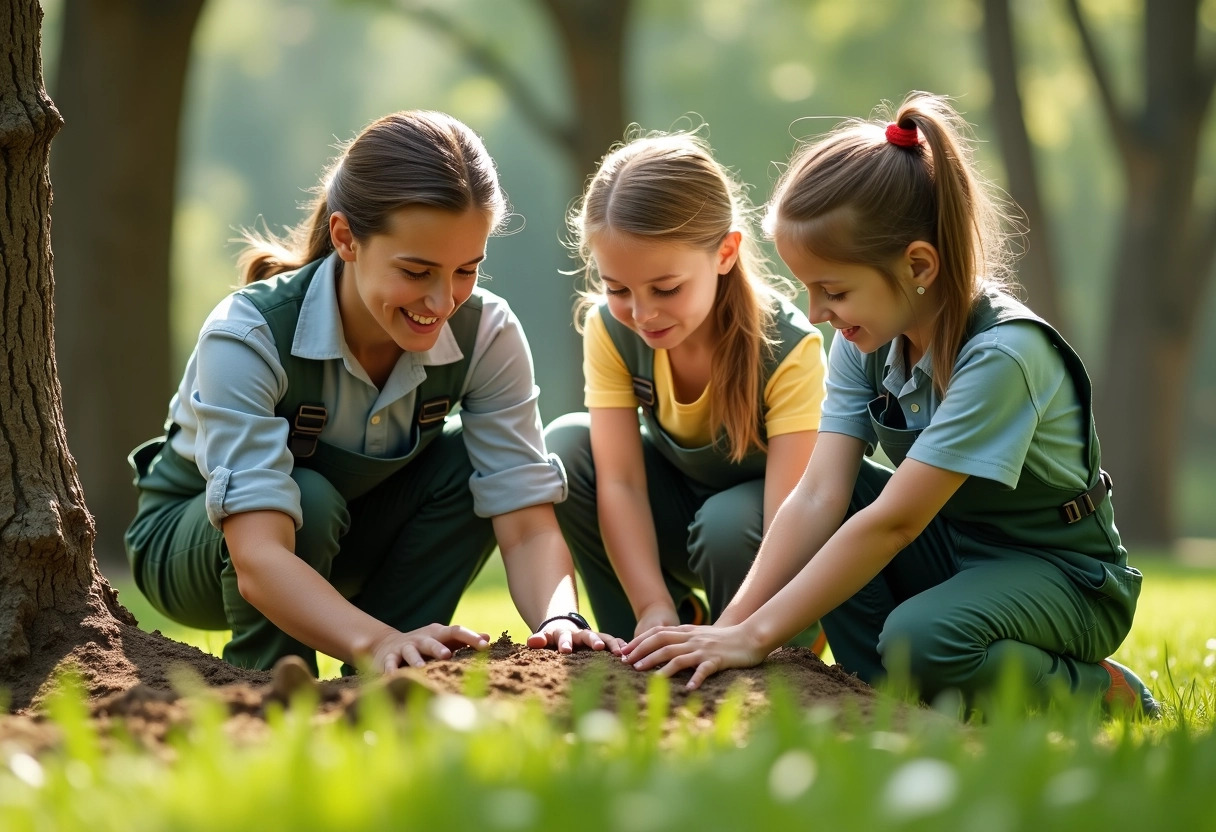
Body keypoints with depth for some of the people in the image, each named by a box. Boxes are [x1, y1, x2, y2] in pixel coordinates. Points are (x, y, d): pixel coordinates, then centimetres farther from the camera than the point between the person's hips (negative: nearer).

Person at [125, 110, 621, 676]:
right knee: (311, 502, -35)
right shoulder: (247, 337, -34)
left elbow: (527, 526, -27)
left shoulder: (486, 335, -21)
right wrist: (378, 642, -63)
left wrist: (559, 623, -50)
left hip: (342, 549, 4)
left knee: (466, 462, -22)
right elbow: (258, 556, -45)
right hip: (191, 540, -4)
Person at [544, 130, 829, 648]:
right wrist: (655, 611, -35)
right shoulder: (610, 329, -18)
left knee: (728, 525, -37)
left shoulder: (788, 348, -30)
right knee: (566, 445, -20)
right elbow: (619, 482, -23)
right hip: (678, 505, 4)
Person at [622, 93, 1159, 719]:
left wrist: (756, 636, -32)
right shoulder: (866, 339, -6)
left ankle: (1107, 695, -7)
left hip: (1067, 577, -7)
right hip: (952, 548, 7)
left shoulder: (1001, 356, -28)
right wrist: (730, 625, -26)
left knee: (922, 640, -34)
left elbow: (892, 522, -31)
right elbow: (820, 494, -14)